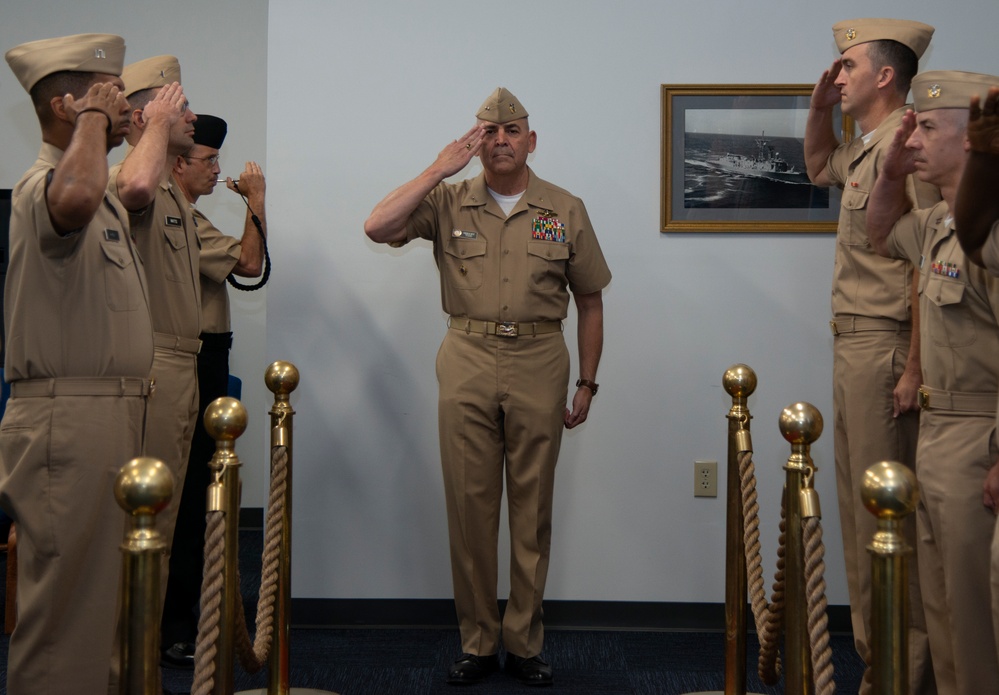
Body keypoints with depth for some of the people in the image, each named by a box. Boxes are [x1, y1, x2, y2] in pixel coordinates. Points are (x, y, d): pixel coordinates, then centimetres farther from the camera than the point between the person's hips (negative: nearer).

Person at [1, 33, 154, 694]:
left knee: (101, 587, 19)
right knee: (66, 592, -5)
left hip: (112, 413, 10)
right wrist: (92, 115, -23)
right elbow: (75, 199, -41)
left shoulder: (106, 198, 19)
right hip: (68, 415, -10)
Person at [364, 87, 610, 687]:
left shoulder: (565, 210, 7)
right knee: (470, 504, 3)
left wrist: (588, 383, 6)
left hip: (538, 365, 0)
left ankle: (525, 643, 17)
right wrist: (439, 169, -11)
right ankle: (478, 643, 15)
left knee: (532, 508, 4)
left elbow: (590, 300, 11)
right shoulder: (449, 202, 6)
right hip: (467, 363, 0)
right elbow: (378, 228, -10)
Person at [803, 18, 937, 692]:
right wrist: (819, 108, 20)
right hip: (854, 342, 11)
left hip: (884, 345, -11)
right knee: (859, 502, 15)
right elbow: (818, 167, 39)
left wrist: (915, 369, -25)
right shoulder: (866, 147, 17)